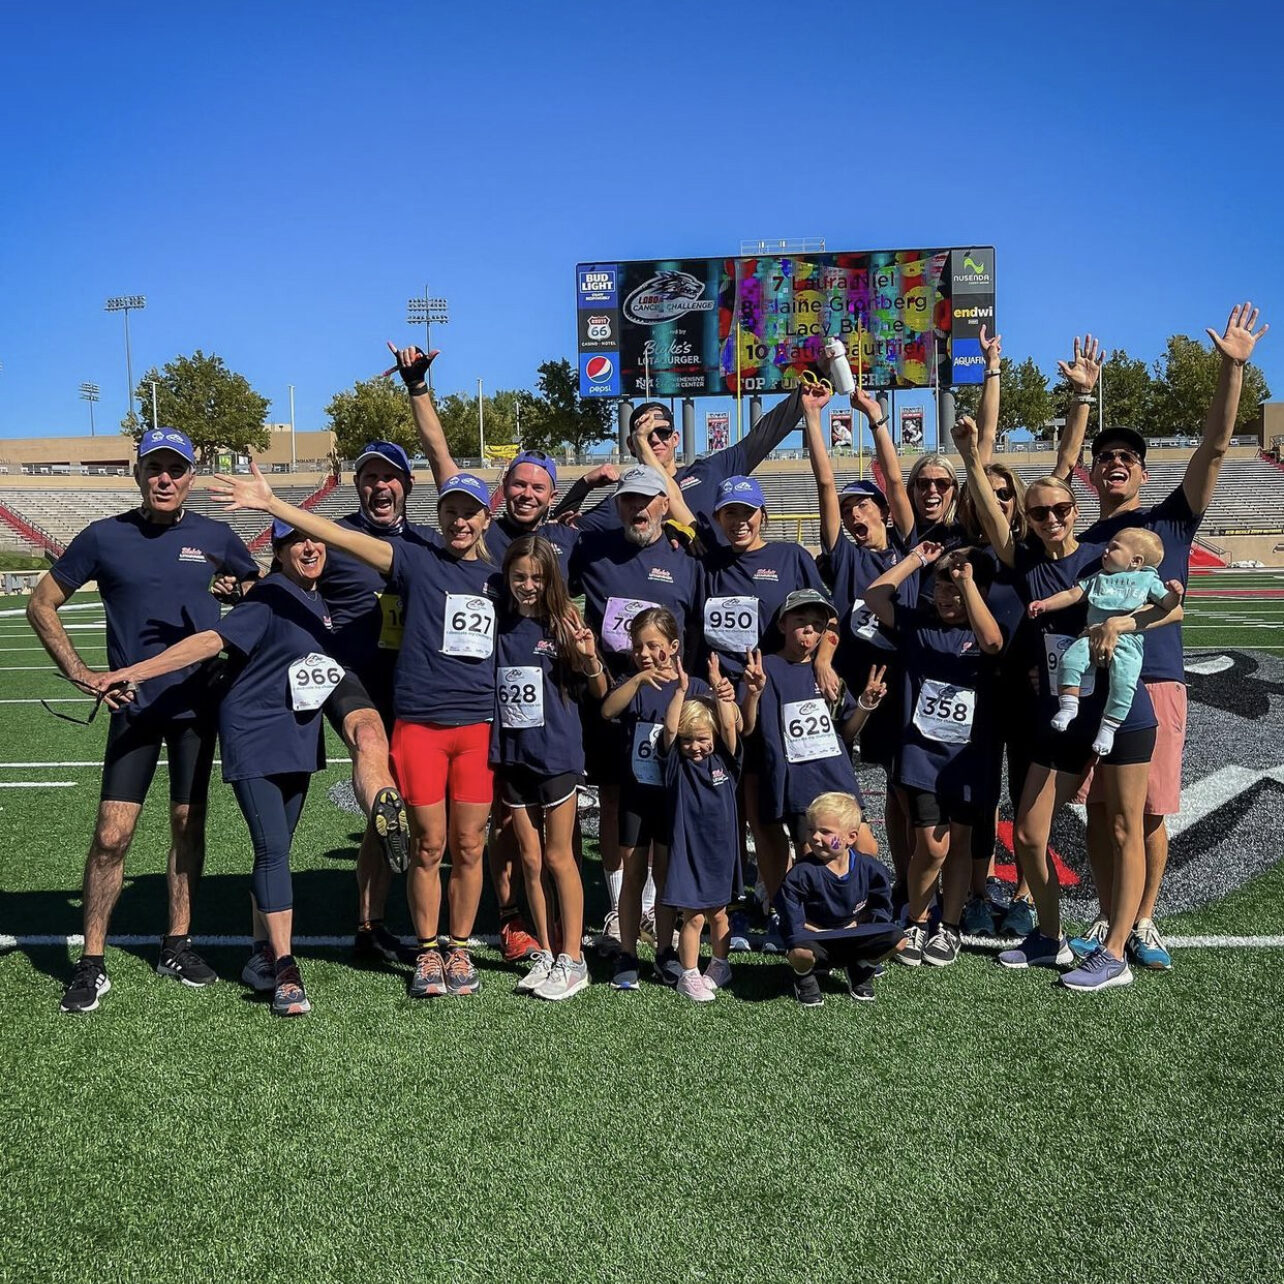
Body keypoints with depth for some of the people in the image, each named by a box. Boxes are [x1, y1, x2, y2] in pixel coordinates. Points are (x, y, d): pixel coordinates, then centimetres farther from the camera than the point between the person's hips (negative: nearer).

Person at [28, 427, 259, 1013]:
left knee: (188, 824, 9)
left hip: (197, 700, 2)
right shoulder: (104, 537, -2)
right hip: (132, 703, -2)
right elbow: (41, 605, 6)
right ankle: (91, 964, 6)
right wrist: (80, 672, -2)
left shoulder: (216, 537, 3)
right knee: (112, 834, -6)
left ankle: (177, 945, 23)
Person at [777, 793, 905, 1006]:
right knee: (800, 952, -38)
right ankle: (804, 977, 3)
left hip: (854, 937, 3)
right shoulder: (801, 874, -16)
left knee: (896, 939, -19)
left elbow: (880, 909, 5)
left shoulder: (869, 869, -8)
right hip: (815, 938, -3)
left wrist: (856, 924, -7)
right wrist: (824, 932, -15)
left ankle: (860, 970, 12)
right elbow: (793, 922, -13)